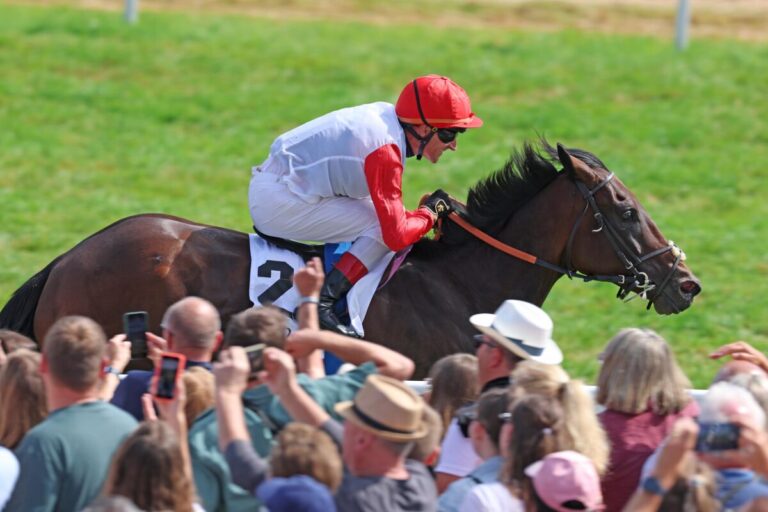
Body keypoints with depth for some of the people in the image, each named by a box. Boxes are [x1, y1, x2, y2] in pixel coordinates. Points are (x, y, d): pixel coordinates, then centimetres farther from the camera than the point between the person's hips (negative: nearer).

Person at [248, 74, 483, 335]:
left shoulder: (386, 114, 5)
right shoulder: (386, 151, -22)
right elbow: (396, 236, -21)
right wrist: (431, 212, -4)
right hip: (279, 203, -10)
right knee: (383, 227, -14)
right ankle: (322, 300, -18)